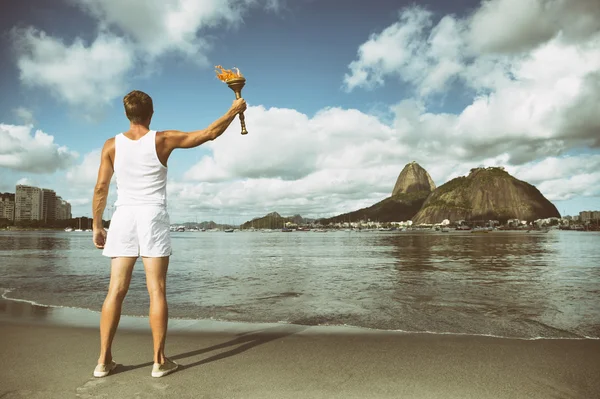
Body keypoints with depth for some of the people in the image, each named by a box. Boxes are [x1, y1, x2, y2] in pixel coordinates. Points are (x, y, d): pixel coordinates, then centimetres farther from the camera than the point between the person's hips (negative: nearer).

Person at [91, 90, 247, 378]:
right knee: (157, 291, 0)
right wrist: (235, 110, 14)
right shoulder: (163, 140, -2)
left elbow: (101, 188, 3)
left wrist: (97, 226, 11)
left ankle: (104, 360, 12)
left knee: (116, 290, 7)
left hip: (124, 217, 3)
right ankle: (159, 361, 6)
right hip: (154, 217, -3)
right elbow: (209, 133, 2)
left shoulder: (112, 145, 4)